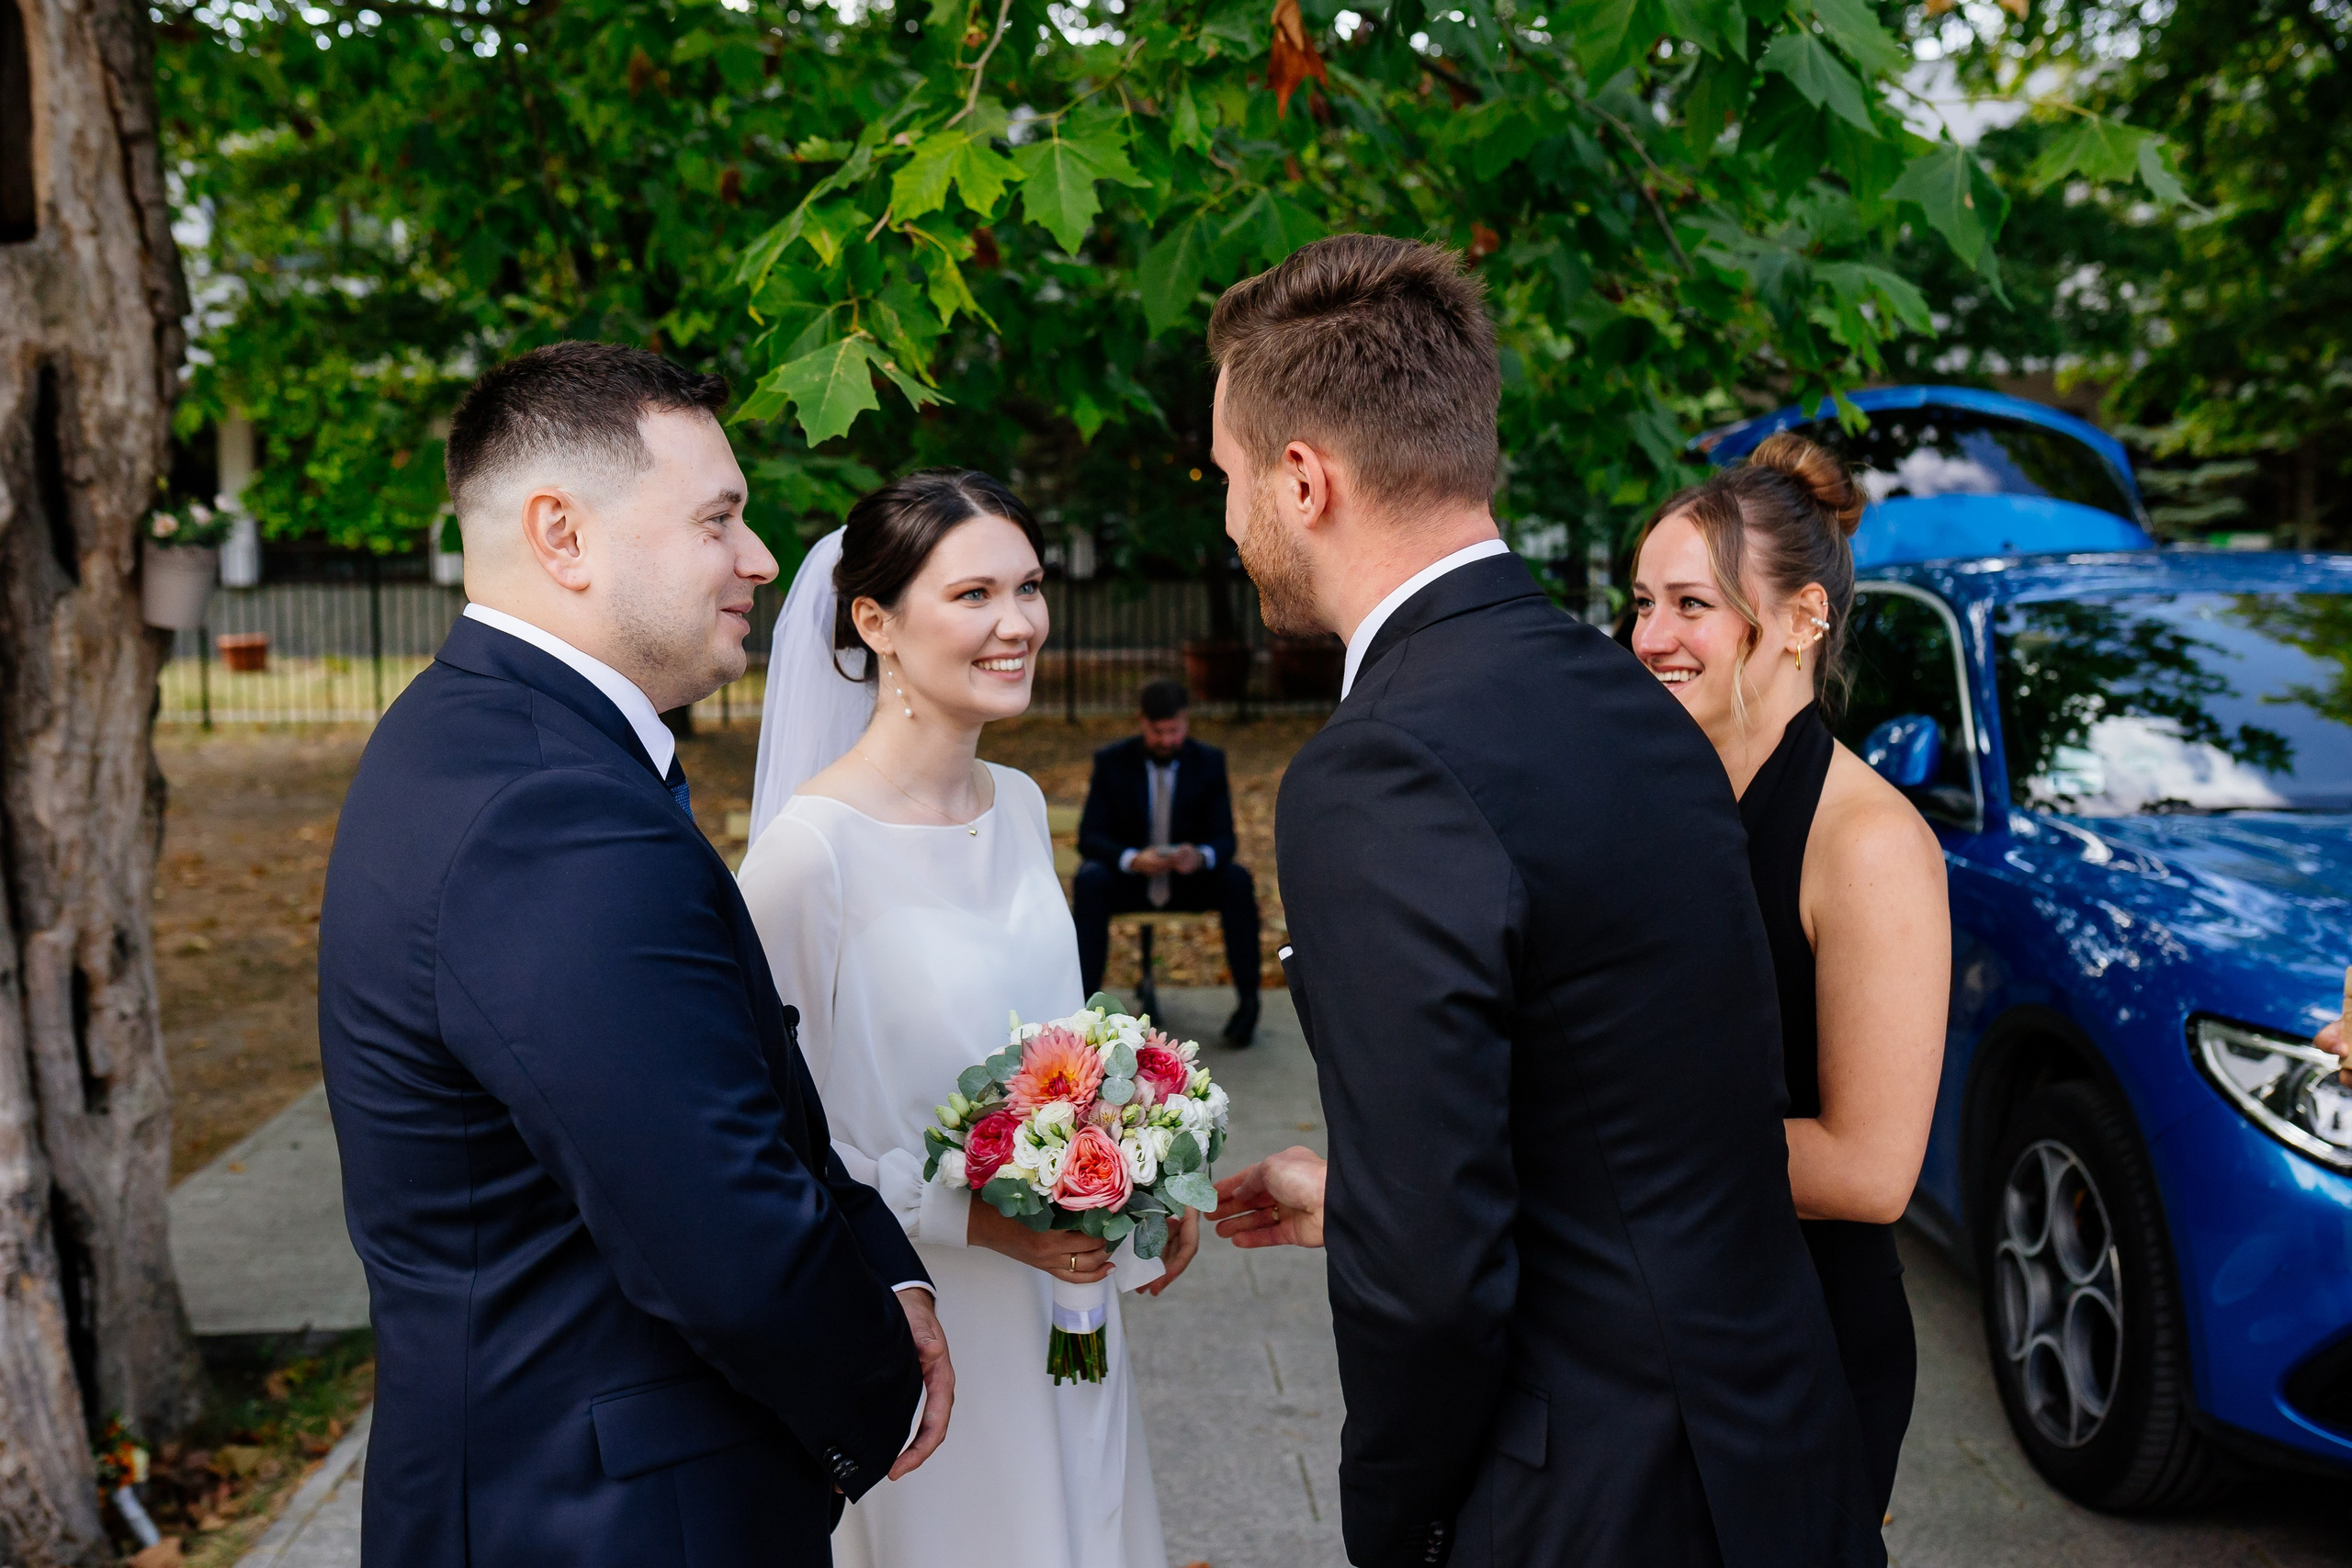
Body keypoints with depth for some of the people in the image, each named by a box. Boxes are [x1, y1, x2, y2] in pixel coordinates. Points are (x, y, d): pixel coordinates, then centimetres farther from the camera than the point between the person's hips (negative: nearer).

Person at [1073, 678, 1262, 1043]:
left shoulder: (1209, 761, -3)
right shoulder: (1112, 761, -6)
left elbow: (1224, 838, -6)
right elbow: (1089, 836, -11)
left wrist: (1200, 856, -32)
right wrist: (1132, 859, -32)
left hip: (1191, 878, 1)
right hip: (1129, 876, -1)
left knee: (1238, 879, -29)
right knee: (1089, 880, -33)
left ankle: (1247, 1001, -22)